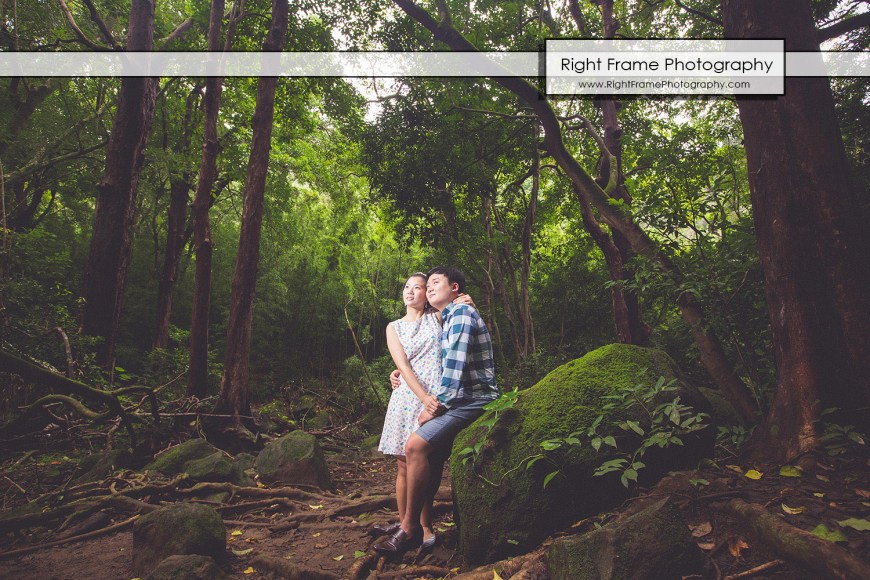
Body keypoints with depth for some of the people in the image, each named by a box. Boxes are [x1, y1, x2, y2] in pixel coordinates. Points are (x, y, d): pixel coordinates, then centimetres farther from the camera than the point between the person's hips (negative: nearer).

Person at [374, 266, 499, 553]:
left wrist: (437, 404, -13)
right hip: (461, 399, 10)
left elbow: (455, 365, -17)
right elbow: (445, 365, 28)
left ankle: (410, 528, -10)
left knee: (416, 444, -20)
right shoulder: (448, 319, 22)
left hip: (473, 399, -10)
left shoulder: (462, 312, -9)